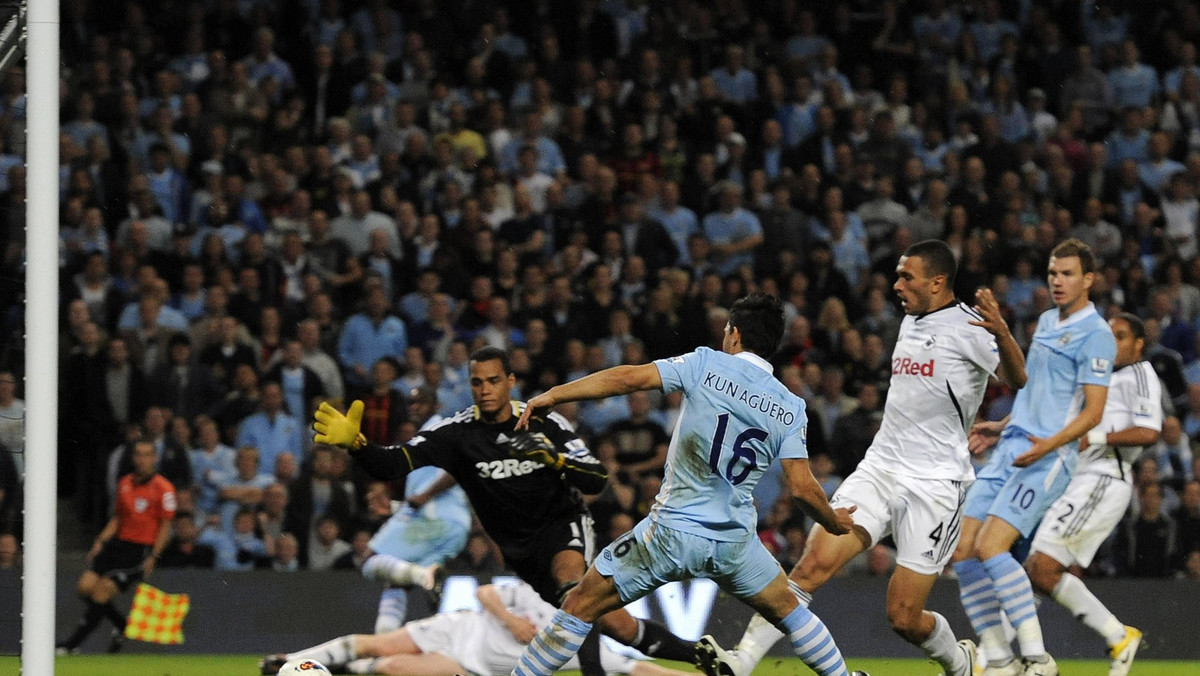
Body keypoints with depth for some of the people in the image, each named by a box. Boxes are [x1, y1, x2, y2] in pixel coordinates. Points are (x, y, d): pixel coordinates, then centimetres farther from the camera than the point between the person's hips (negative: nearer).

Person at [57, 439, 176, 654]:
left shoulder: (163, 489, -8)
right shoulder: (125, 483, 11)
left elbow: (165, 526, -7)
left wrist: (153, 557, -14)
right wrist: (101, 541, 8)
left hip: (141, 549, -7)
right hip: (117, 544, 7)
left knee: (102, 593, -14)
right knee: (85, 586, -6)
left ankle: (71, 644, -7)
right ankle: (122, 626, 16)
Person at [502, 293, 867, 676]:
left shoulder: (707, 365, -4)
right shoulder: (790, 409, 3)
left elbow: (629, 378, -13)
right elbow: (801, 488, -1)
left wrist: (551, 396, -9)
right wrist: (834, 522, 19)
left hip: (672, 531, -3)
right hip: (735, 541, 3)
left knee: (580, 606, 7)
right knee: (788, 611, 27)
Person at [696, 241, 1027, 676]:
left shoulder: (966, 326, -9)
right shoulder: (911, 322, 15)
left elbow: (1016, 379, -26)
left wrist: (1002, 334, -44)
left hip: (933, 485, -6)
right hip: (879, 471, 6)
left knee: (904, 619, -4)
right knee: (813, 564, -15)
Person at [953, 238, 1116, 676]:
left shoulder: (1095, 335, -9)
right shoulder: (1046, 321, 18)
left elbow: (1093, 411, -14)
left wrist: (1049, 444, -26)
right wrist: (1001, 427, 26)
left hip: (1047, 458, -9)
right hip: (1009, 450, 9)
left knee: (990, 549, -21)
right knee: (962, 552, -1)